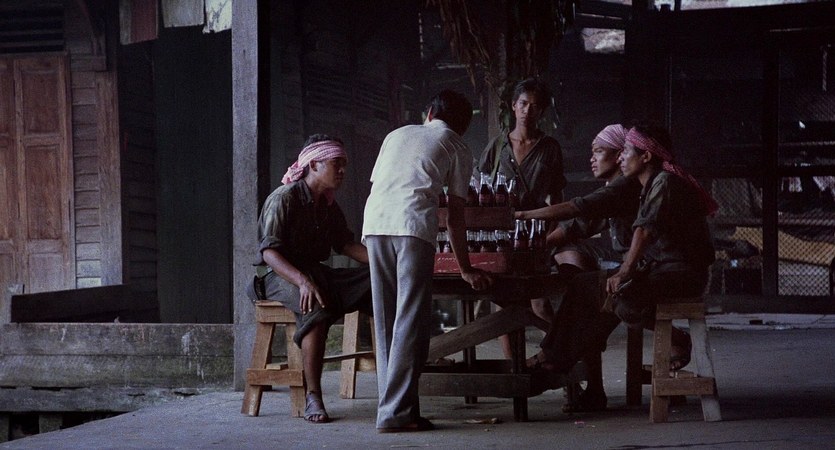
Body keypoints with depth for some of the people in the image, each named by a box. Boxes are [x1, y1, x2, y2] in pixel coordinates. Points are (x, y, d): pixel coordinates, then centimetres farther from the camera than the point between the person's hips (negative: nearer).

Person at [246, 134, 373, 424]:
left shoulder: (328, 204, 13)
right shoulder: (284, 199, -13)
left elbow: (345, 243, 14)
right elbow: (269, 252, -22)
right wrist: (302, 281, -38)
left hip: (315, 272, 8)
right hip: (278, 274, -8)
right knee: (318, 307, -40)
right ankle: (313, 397, -35)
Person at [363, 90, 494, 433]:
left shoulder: (397, 134, 31)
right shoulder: (458, 149, 19)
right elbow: (455, 216, 17)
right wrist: (466, 270, 24)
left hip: (373, 224, 4)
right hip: (414, 227, -4)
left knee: (386, 323, 9)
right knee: (410, 323, -5)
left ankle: (392, 405, 7)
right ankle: (395, 413, -11)